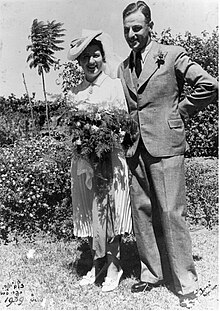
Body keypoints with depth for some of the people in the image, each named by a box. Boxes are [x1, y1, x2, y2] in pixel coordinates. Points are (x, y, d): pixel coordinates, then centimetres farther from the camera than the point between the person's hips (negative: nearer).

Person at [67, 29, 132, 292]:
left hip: (111, 159, -4)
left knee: (107, 212, 1)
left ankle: (112, 266, 17)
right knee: (91, 215, 10)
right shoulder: (74, 92, 10)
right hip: (83, 160, 4)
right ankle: (97, 265, 25)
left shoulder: (115, 86, -1)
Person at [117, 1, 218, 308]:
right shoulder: (124, 68, 15)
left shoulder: (172, 55, -2)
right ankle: (151, 273, 25)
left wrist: (179, 112, -3)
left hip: (165, 145, -6)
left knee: (171, 213, -4)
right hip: (135, 148, 6)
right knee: (142, 211, 10)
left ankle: (186, 283, 10)